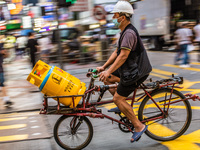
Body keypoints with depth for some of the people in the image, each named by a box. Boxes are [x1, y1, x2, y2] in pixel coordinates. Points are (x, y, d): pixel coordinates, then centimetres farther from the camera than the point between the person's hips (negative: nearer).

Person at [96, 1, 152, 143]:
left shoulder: (129, 33, -21)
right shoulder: (125, 32, 12)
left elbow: (123, 56, -27)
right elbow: (117, 52, 16)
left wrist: (109, 71, -27)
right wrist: (103, 67, 12)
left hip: (135, 73, -10)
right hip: (130, 69, 10)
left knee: (118, 98, -8)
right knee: (107, 79, 15)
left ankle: (138, 126, -1)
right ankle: (123, 106, 20)